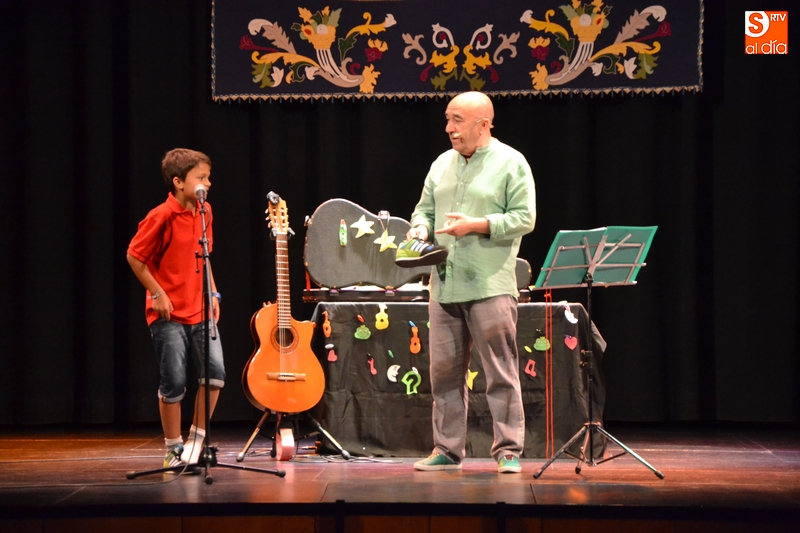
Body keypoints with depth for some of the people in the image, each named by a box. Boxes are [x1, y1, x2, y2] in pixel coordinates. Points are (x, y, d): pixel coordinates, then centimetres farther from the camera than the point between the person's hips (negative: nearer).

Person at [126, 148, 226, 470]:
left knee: (215, 373, -7)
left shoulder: (204, 213, 8)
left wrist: (213, 294, 13)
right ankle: (174, 448, 14)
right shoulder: (162, 217, -12)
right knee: (174, 383, -2)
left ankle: (196, 437, 10)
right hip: (169, 313, -6)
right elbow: (135, 256, -7)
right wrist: (157, 293, -10)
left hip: (200, 312, 6)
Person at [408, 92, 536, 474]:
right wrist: (420, 228, -1)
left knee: (501, 373, -4)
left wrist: (476, 225, -15)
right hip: (444, 285, 6)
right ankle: (447, 450, 15)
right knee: (444, 371, 7)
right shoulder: (442, 164, 16)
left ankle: (508, 451, 1)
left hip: (490, 287, -6)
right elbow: (425, 208, 21)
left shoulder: (510, 163, -2)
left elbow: (524, 218, -7)